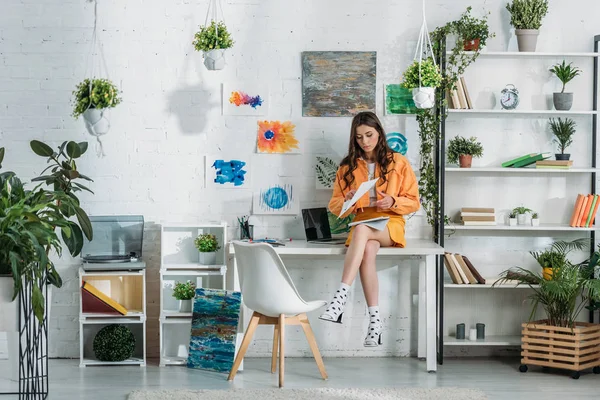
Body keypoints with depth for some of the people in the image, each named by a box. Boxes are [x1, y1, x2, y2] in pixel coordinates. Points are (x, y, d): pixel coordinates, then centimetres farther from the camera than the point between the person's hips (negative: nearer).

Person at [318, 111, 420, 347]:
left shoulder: (398, 162, 7)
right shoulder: (348, 166, 13)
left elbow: (413, 202, 7)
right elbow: (335, 207, 11)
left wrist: (393, 201, -13)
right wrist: (347, 201, -12)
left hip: (391, 224, -2)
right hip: (361, 224, 2)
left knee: (361, 230, -38)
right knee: (367, 250, -37)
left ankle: (340, 299, -49)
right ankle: (375, 318, -38)